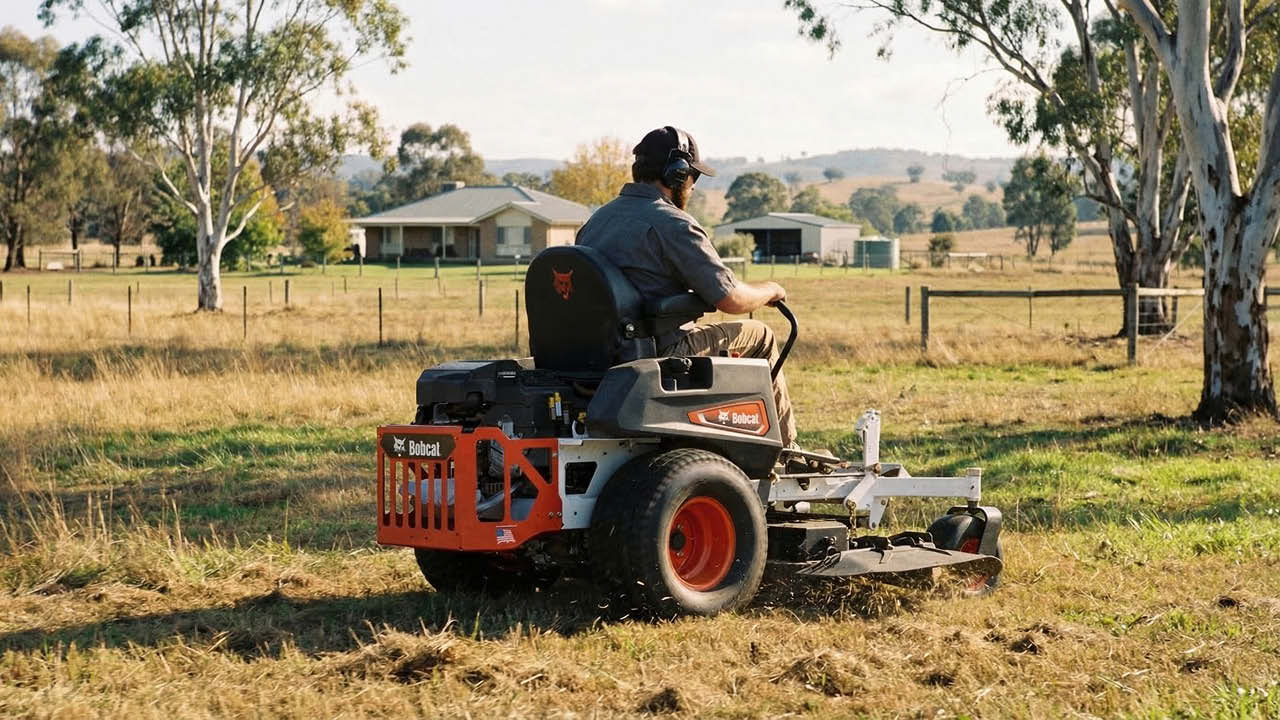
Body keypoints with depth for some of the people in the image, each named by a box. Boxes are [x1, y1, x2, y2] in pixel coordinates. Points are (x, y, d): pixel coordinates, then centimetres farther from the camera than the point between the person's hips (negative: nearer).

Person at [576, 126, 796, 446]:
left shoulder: (597, 219, 9)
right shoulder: (673, 225, -16)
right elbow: (731, 299, -18)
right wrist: (771, 290, 3)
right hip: (660, 353, -9)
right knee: (759, 336, 11)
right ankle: (783, 449, 22)